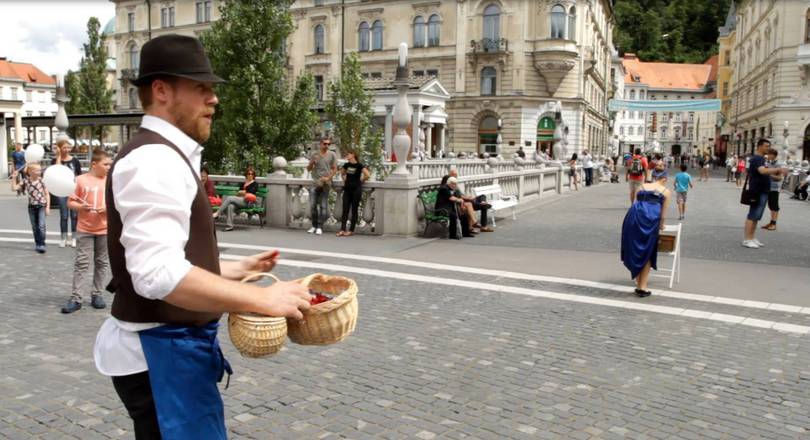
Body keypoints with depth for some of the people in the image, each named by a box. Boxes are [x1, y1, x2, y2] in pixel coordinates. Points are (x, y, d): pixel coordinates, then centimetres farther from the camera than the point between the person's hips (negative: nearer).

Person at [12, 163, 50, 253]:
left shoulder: (42, 181, -6)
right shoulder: (26, 181, -2)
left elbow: (47, 194, -2)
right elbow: (15, 188, -1)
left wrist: (48, 207, -6)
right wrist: (14, 178, -8)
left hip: (42, 206, -3)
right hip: (32, 206, 3)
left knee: (41, 226, -15)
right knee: (34, 227, 10)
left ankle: (42, 245, -11)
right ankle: (37, 244, 22)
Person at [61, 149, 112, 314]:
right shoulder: (81, 180, -3)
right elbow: (70, 202, 1)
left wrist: (108, 209, -13)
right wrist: (81, 207, -19)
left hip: (105, 229, 2)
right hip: (85, 229, -2)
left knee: (101, 263, 9)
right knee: (81, 263, -2)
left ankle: (97, 294, 20)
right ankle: (75, 298, 1)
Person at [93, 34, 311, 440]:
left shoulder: (166, 156, 14)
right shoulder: (155, 159, -20)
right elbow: (160, 274, -32)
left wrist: (239, 270, 18)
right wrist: (262, 298, -27)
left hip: (174, 345, 11)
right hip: (161, 353, -11)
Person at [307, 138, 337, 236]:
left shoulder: (332, 155, 2)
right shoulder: (314, 154, 6)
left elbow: (335, 169, 3)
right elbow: (308, 169, 8)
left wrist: (328, 178, -12)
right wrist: (312, 163, -12)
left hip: (325, 183, -2)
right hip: (315, 183, 2)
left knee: (323, 206, -2)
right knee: (313, 205, 1)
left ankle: (320, 227, 2)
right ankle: (314, 225, 13)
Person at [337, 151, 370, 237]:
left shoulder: (359, 165, -7)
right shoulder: (346, 165, 9)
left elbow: (368, 175, -15)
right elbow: (342, 173, 28)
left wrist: (360, 180, -3)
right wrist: (345, 180, 14)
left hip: (356, 189, -5)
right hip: (347, 189, 5)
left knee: (354, 210, 2)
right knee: (345, 209, 1)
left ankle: (351, 230, 7)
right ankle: (342, 229, 0)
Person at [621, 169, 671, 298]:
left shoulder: (642, 187, 25)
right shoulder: (666, 191, 17)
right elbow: (663, 214, 14)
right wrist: (660, 226, 34)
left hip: (634, 216, 2)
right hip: (651, 218, -2)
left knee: (634, 252, 16)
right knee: (647, 254, 10)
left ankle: (638, 284, 21)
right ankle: (642, 287, 10)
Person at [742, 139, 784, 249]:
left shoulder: (762, 158, 17)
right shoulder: (757, 158, -15)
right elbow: (763, 171, -32)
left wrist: (775, 173, 11)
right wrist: (777, 169, -29)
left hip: (763, 191, 10)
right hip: (757, 192, -10)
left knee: (756, 216, 13)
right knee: (752, 216, -9)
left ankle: (751, 238, 19)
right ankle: (747, 240, -7)